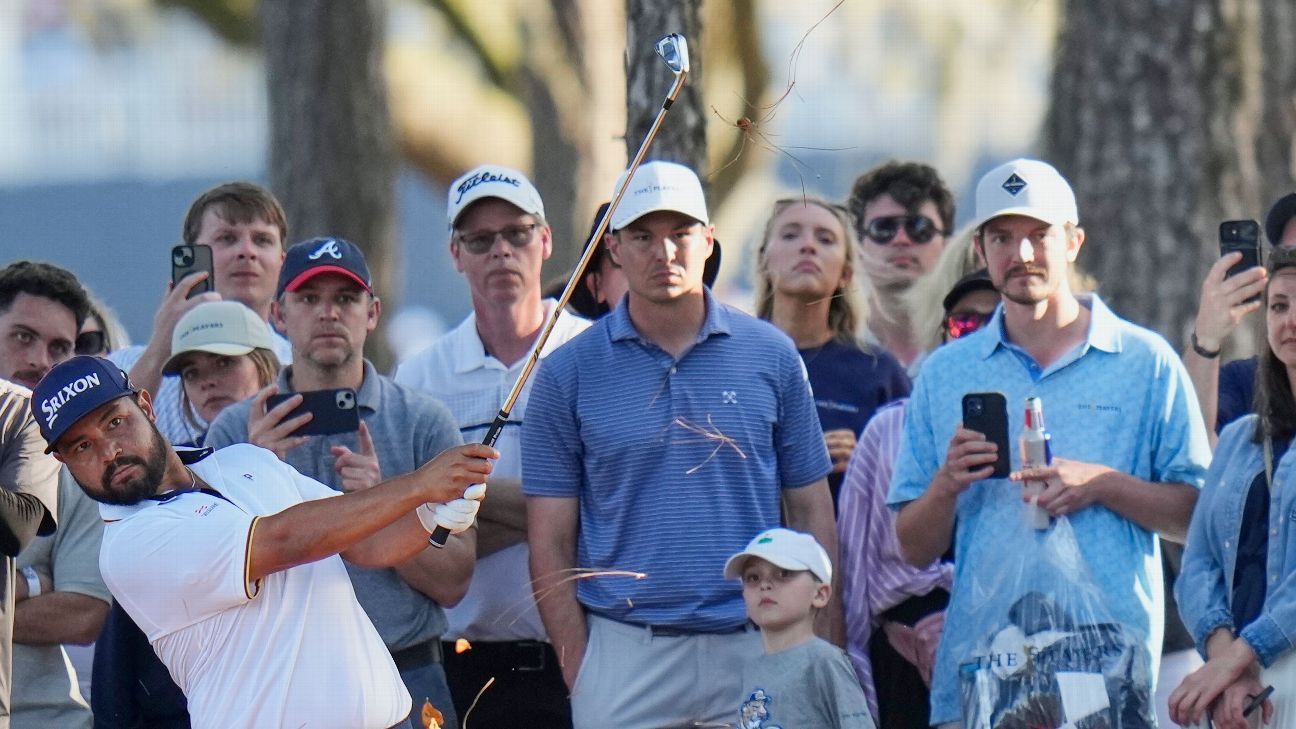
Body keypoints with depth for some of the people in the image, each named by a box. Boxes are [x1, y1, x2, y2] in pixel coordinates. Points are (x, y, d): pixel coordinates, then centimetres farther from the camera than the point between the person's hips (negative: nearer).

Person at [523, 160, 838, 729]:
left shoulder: (770, 356, 6)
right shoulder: (568, 373, 4)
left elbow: (811, 512, 9)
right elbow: (551, 541, 3)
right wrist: (578, 671, -6)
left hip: (757, 648, 1)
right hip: (624, 655, -1)